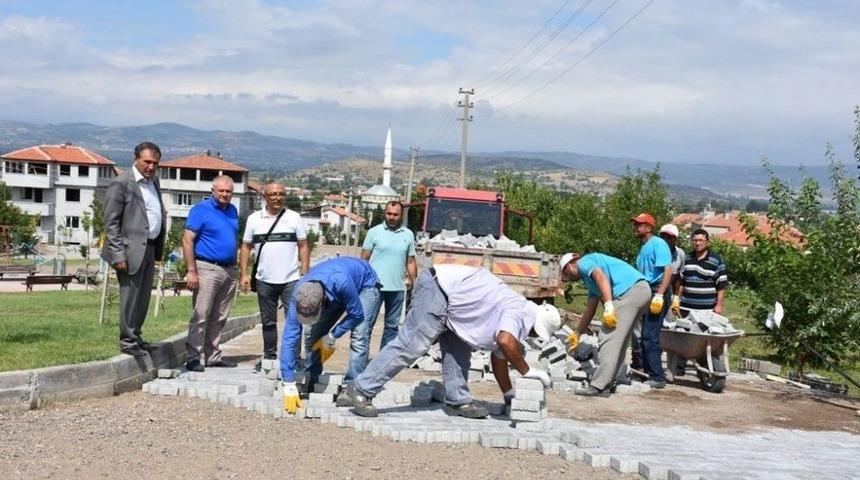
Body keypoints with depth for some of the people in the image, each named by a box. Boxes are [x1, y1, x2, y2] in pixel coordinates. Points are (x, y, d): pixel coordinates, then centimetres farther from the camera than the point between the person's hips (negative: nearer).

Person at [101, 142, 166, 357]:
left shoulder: (154, 182, 14)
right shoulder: (121, 183, -10)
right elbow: (111, 223, -12)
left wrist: (159, 249, 13)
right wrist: (118, 255, -18)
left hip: (149, 248, 8)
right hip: (131, 249, -8)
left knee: (143, 297, 13)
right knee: (130, 295, -4)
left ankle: (135, 336, 24)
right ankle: (127, 340, 5)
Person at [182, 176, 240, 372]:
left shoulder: (233, 211, 15)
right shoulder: (201, 210, -5)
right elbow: (187, 240, -10)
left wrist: (236, 269, 16)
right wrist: (192, 271, -16)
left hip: (230, 271, 7)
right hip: (208, 269, -7)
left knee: (219, 318, 11)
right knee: (200, 315, -8)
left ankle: (213, 356, 18)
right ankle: (194, 357, -4)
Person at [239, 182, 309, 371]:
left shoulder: (294, 218, 3)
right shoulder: (254, 219, 6)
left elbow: (303, 247, 4)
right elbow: (246, 247, 9)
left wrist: (305, 275, -4)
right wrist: (243, 274, 1)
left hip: (290, 280, -2)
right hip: (264, 281, 2)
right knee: (268, 321, 11)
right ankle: (269, 357, 21)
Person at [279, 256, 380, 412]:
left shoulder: (341, 282, -46)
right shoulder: (299, 295, -31)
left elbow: (356, 314, -28)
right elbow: (289, 338, -30)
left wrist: (331, 337, -22)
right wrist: (289, 386, -32)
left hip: (364, 284, -4)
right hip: (335, 294, 4)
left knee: (358, 336, -23)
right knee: (313, 335, -7)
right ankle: (311, 384, 7)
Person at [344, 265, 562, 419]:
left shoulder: (509, 314, 19)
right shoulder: (519, 311, -11)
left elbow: (499, 356, 27)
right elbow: (505, 341, -33)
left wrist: (509, 395, 29)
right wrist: (527, 371, -19)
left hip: (444, 294, 10)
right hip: (436, 288, -10)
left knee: (458, 350, 12)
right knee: (410, 345, -12)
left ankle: (458, 401, 13)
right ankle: (362, 389, -11)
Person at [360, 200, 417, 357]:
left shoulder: (408, 235, 7)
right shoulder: (374, 232, -1)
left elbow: (410, 262, 12)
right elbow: (364, 259, 0)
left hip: (397, 288, 3)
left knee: (392, 325, 11)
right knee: (367, 323, -1)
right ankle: (362, 357, 4)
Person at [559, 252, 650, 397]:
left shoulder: (583, 262, 5)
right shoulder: (589, 279, 32)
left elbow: (601, 276, -15)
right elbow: (590, 309, 38)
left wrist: (608, 307, -23)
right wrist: (577, 333, 46)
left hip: (630, 290, -10)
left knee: (608, 339, -9)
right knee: (618, 341, 14)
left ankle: (598, 387, -10)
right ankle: (605, 384, 17)